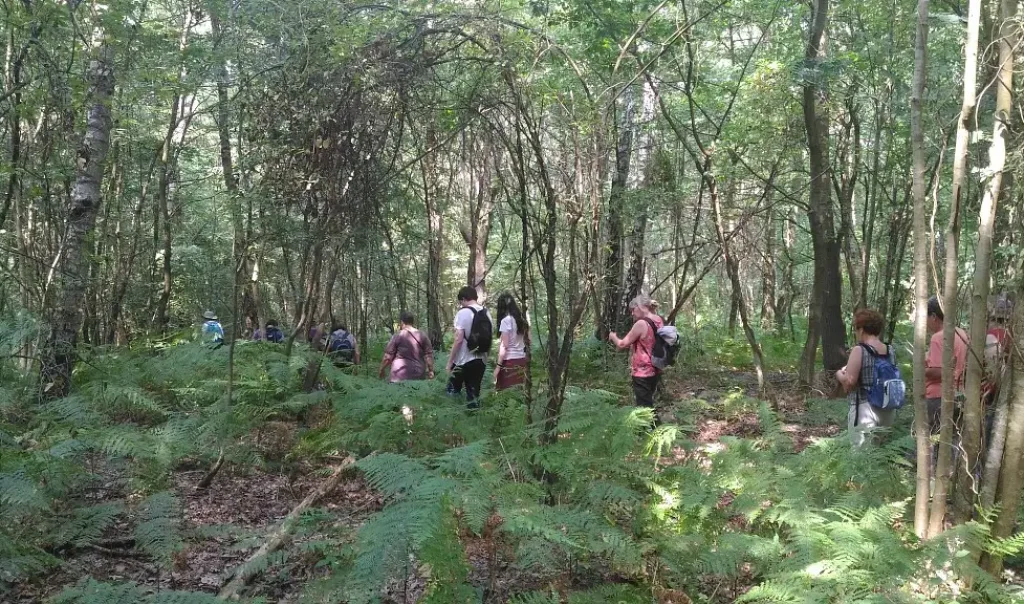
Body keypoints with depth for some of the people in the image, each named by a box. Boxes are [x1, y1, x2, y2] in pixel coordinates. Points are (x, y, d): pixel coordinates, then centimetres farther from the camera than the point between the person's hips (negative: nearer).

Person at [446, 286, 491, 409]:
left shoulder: (463, 313, -10)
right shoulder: (487, 313, 8)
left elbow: (459, 340, -16)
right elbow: (489, 339, 11)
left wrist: (450, 362, -10)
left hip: (463, 361, -6)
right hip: (481, 360, 6)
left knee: (452, 393, 7)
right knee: (474, 395, 10)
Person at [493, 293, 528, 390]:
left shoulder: (506, 320, -9)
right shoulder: (521, 319, 11)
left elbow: (504, 346, -13)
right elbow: (525, 342, 11)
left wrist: (498, 365, -12)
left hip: (510, 361, -7)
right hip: (521, 359, 7)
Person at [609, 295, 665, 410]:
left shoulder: (641, 324, -19)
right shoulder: (660, 322, 5)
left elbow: (622, 345, -11)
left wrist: (613, 336, 6)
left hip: (642, 373, -8)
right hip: (655, 371, 8)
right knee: (648, 404, 19)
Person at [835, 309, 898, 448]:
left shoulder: (859, 350, -13)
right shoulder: (890, 351, 7)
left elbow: (849, 382, -18)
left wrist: (839, 374, 3)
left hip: (865, 410, -7)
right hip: (887, 410, 7)